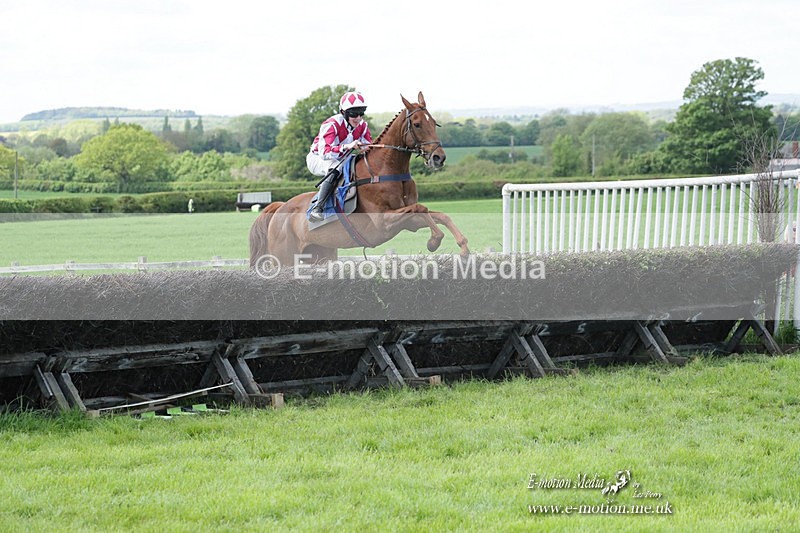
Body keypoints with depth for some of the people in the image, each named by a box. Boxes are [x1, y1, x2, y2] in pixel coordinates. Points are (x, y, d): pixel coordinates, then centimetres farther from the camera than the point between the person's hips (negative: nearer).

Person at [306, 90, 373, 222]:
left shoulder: (362, 126, -8)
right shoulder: (332, 125, -29)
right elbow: (324, 152, -41)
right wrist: (346, 147, -54)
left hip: (340, 160, 7)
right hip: (317, 159, -7)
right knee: (335, 168, -39)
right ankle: (317, 208, -42)